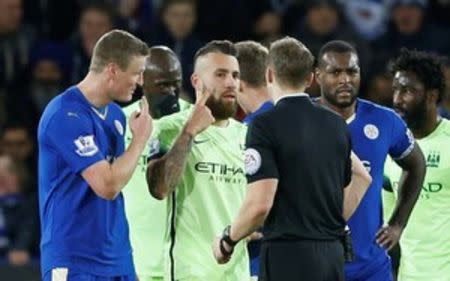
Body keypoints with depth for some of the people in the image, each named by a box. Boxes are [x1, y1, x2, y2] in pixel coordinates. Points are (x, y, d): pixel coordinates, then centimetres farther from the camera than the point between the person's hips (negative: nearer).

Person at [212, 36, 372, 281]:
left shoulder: (266, 125, -10)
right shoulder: (336, 125, 11)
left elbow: (259, 204, -17)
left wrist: (227, 240, -3)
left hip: (288, 255, -7)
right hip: (332, 257, 7)